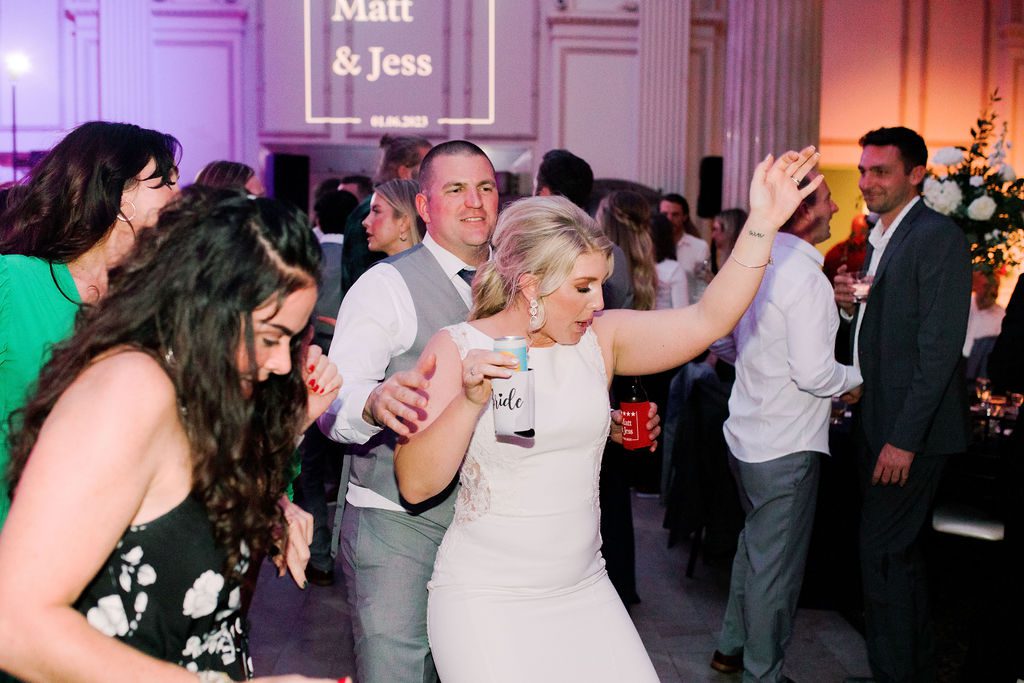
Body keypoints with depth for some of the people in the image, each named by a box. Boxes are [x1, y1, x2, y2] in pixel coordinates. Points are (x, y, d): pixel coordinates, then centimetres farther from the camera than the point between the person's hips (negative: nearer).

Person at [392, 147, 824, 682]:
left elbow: (707, 320, -10)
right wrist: (470, 402, -29)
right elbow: (416, 484, -16)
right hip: (485, 603, -4)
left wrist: (762, 225, -18)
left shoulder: (600, 340, 1)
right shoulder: (455, 350, -10)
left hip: (585, 592, 4)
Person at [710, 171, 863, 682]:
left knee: (754, 545, 24)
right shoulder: (805, 277, -21)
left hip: (746, 436, 9)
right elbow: (813, 373, -24)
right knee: (776, 563, 6)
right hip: (786, 446, -9)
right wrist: (855, 378, -6)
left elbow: (722, 341, 13)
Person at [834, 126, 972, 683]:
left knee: (882, 553, -6)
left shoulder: (938, 237, -13)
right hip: (879, 424, 9)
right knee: (900, 554, 17)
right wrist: (850, 304, 0)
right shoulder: (877, 239, 15)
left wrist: (904, 438, -22)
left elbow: (938, 348, -19)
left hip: (911, 429, -9)